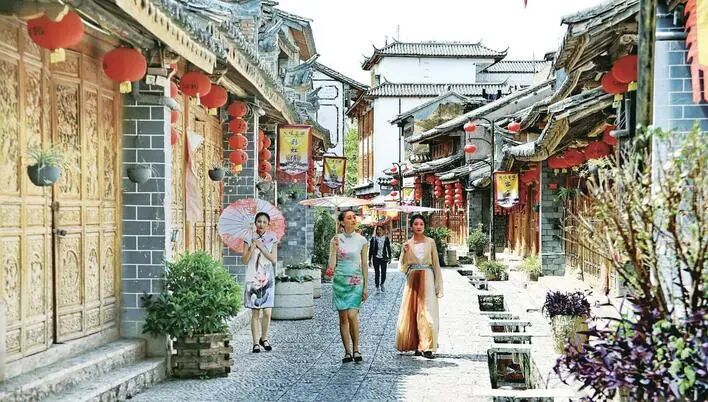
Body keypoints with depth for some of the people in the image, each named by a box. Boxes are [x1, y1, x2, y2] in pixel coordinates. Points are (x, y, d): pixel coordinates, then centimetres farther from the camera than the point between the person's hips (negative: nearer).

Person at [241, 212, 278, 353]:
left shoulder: (272, 239, 5)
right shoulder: (250, 239, 5)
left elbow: (274, 259, -4)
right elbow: (245, 259, -1)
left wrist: (260, 246, -9)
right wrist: (253, 245, -12)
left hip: (267, 279, 0)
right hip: (253, 278, 0)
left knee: (267, 312, -7)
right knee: (255, 313, -1)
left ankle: (264, 338, 14)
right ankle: (256, 343, 5)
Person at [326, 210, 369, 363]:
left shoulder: (361, 240, 3)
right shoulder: (336, 239, 1)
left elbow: (364, 264, 7)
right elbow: (332, 264, -2)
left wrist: (365, 287, 6)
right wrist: (334, 251, -18)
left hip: (356, 282, -1)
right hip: (340, 280, 1)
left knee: (352, 315, -15)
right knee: (343, 317, 2)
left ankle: (356, 349, 0)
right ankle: (347, 352, 10)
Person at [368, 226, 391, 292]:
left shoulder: (386, 238, 2)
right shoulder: (373, 239, -2)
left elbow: (388, 248, 9)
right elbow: (370, 249, 2)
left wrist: (389, 258, 6)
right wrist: (370, 259, 1)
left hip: (384, 258, 1)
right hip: (376, 258, -1)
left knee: (383, 273, 2)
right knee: (377, 273, 1)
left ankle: (382, 284, 28)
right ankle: (377, 287, 12)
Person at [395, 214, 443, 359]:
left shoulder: (430, 242, 4)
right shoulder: (407, 244, 8)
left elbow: (436, 264, 5)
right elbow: (402, 267, 6)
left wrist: (438, 286, 0)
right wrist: (404, 252, -11)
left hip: (427, 279, -2)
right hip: (412, 280, 2)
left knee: (427, 313, -8)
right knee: (411, 312, 1)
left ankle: (426, 347, -6)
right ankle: (417, 346, 12)